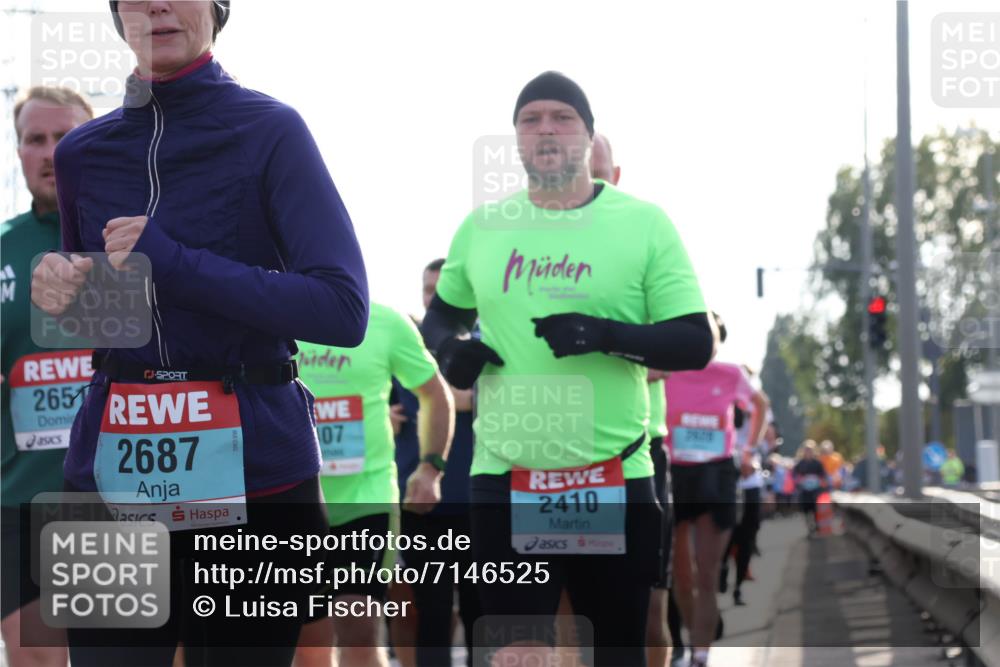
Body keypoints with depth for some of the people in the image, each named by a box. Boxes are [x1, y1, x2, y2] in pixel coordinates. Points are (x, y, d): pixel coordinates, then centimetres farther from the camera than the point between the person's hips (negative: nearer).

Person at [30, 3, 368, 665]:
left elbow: (344, 310, -12)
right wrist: (59, 292, 0)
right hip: (113, 475, 3)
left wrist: (171, 263, -17)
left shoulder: (270, 131, -4)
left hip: (253, 471, -3)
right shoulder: (82, 152, 11)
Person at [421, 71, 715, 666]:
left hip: (614, 482, -2)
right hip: (506, 480, 2)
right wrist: (448, 347, 1)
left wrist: (607, 335, -21)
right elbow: (443, 311, 25)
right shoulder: (481, 227, 8)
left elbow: (696, 344, -5)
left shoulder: (644, 223, -2)